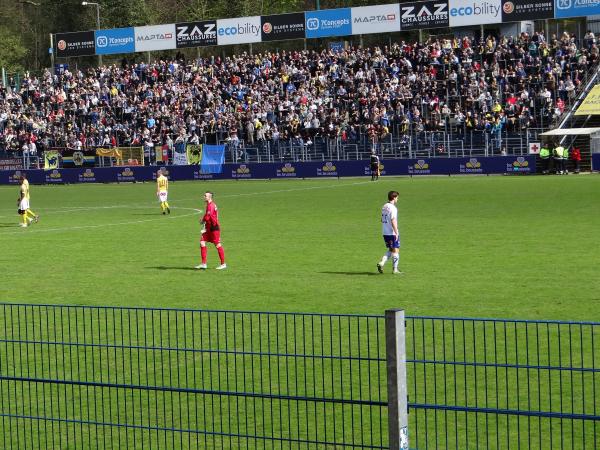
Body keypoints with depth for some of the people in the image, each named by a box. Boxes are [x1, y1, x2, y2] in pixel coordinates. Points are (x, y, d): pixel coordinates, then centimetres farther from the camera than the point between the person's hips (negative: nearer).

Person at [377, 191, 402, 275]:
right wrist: (396, 233, -20)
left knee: (390, 250, 17)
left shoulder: (384, 207, 11)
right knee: (395, 250, 1)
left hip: (385, 233, 8)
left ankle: (381, 263, 1)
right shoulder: (393, 208, -15)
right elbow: (393, 221, -22)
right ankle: (395, 269, 4)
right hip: (392, 233, -8)